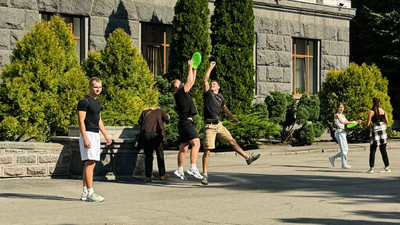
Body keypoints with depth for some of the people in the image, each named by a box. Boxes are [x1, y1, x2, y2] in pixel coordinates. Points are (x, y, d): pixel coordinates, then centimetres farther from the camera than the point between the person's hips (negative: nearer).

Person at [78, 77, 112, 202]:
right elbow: (81, 121, -16)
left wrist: (106, 135, 23)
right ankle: (90, 193, -16)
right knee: (89, 163, -13)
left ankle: (85, 192, 11)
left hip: (96, 135, 9)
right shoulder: (84, 101, -10)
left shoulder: (97, 102, 18)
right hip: (87, 134, -9)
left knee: (90, 164, 8)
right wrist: (85, 138, -23)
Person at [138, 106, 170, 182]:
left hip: (145, 134, 2)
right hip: (156, 133, -2)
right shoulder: (160, 111, 18)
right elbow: (167, 119, 10)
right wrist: (168, 116, 31)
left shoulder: (145, 111, 24)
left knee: (148, 156, 7)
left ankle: (148, 176, 0)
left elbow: (140, 121, 16)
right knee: (160, 154, 10)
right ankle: (162, 175, 14)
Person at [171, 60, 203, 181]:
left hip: (185, 122, 10)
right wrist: (190, 67, 0)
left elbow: (192, 82, 29)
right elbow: (190, 81, -8)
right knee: (196, 143, -20)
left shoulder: (183, 94, 20)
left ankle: (180, 171, 15)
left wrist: (194, 70, 27)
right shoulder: (179, 93, -5)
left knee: (183, 148, 11)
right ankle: (193, 168, -29)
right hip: (186, 122, -10)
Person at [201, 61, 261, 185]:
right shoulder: (208, 93, 4)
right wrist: (211, 67, -6)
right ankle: (205, 175, -2)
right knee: (207, 151, -6)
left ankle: (247, 158, 19)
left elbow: (224, 107, 34)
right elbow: (205, 80, -9)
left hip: (218, 124, 5)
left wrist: (232, 117, 41)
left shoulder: (220, 97, 18)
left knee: (232, 141, 8)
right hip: (209, 126, -5)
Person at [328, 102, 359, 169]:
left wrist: (357, 122, 14)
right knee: (344, 149, -8)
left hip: (343, 132, 9)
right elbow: (342, 122, -24)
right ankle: (344, 164, -2)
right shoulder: (337, 115, -7)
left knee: (346, 149, 9)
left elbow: (347, 122, 25)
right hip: (339, 132, -9)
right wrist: (351, 122, -27)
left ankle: (333, 158, 18)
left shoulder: (343, 115, 19)